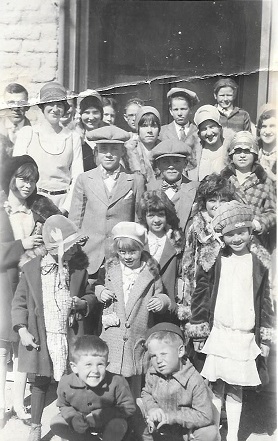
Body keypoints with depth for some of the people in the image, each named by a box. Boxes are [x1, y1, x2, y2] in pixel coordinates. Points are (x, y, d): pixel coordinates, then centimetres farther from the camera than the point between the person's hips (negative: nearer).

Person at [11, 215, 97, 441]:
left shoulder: (78, 268, -1)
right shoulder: (31, 269, -5)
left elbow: (91, 296, 11)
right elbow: (19, 302, 0)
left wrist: (82, 303, -11)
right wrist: (22, 330, -10)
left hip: (70, 336, 1)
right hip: (41, 336, 0)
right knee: (41, 381, 13)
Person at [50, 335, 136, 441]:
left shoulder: (116, 382, -29)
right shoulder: (66, 383, -21)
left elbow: (128, 407, -20)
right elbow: (63, 406, -2)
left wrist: (100, 415, -28)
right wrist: (73, 417, -25)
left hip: (107, 421, -3)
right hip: (80, 420, 3)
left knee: (118, 425, -33)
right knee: (56, 424, -14)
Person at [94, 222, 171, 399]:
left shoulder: (151, 273, -4)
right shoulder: (110, 269, 1)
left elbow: (160, 294, 5)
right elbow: (99, 285, 17)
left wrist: (162, 301, -17)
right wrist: (101, 292, -4)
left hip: (138, 335, 0)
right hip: (113, 334, 1)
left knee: (135, 376, 14)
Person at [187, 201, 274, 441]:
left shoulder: (259, 262, 0)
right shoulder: (213, 260, -3)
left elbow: (265, 301, 5)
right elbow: (200, 296, 0)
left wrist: (265, 338, 5)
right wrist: (198, 334, -1)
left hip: (246, 338, 1)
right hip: (216, 335, 0)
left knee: (236, 389, 11)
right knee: (216, 387, 7)